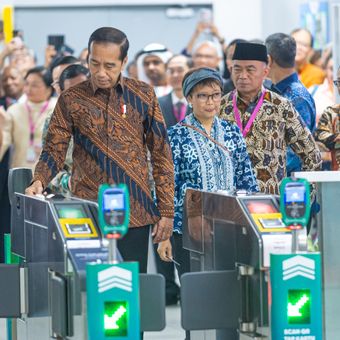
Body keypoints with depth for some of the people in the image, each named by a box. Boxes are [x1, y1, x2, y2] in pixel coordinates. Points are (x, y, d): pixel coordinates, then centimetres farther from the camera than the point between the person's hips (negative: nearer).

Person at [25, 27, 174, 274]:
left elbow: (161, 154, 7)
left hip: (135, 214, 1)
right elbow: (55, 151, 2)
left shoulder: (143, 95, 5)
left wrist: (166, 211, 2)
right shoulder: (71, 100, 3)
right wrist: (38, 182, -19)